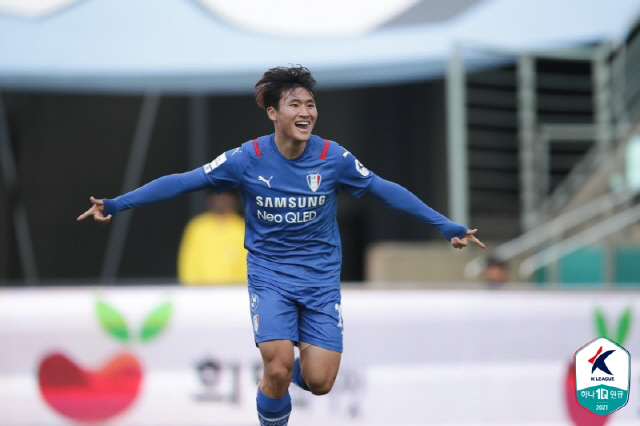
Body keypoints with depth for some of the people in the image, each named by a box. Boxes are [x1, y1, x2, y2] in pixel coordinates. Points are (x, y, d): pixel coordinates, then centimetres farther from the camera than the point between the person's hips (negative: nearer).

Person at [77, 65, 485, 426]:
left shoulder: (333, 157, -10)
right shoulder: (248, 159, -12)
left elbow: (386, 190, 0)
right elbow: (183, 181, -9)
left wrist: (446, 226, -2)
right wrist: (116, 205, -14)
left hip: (321, 277, 1)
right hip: (270, 273, -1)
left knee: (319, 382, -8)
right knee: (278, 369, -21)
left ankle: (296, 365, 28)